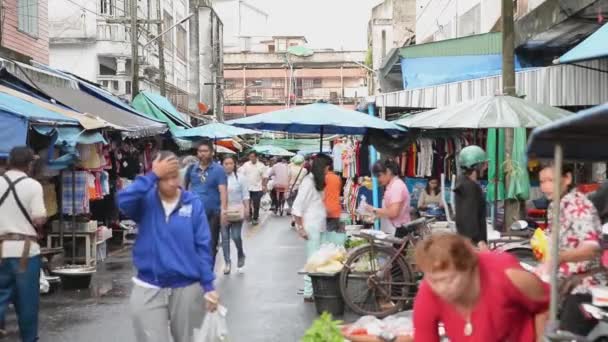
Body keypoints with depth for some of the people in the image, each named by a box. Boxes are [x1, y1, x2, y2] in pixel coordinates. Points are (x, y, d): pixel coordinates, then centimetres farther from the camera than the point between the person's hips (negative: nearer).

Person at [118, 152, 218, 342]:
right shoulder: (145, 200, -4)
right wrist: (153, 176, -25)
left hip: (187, 288, 1)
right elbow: (123, 201, -27)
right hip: (148, 289, 0)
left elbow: (202, 246, -3)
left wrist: (208, 286, -7)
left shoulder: (193, 203, -4)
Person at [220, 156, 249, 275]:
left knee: (236, 236, -3)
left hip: (236, 211, -1)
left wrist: (247, 209, -1)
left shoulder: (239, 178, 0)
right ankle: (227, 262, 12)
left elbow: (245, 195, 4)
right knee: (225, 237, 3)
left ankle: (241, 256, 24)